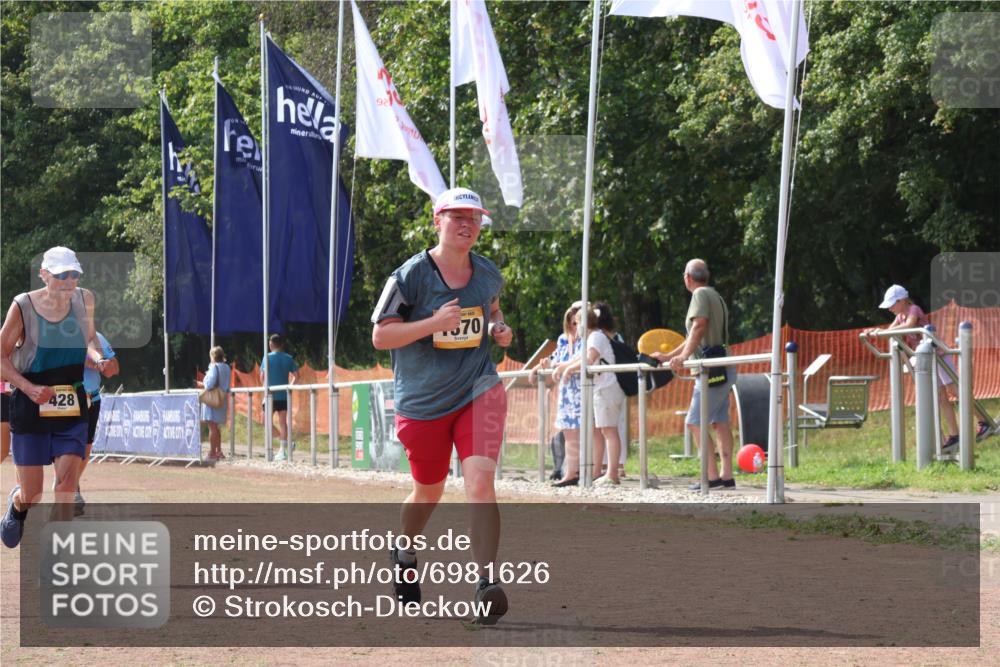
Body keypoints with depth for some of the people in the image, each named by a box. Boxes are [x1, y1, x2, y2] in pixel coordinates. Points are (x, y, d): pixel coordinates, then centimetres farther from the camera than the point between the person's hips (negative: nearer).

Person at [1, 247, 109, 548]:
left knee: (67, 480, -13)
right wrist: (29, 388, -19)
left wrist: (97, 358, -6)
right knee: (31, 495, 5)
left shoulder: (84, 300, -1)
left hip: (73, 405, 3)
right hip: (29, 407, -2)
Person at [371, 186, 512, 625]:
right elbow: (380, 336, -11)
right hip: (422, 403, -1)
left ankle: (486, 585, -23)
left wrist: (499, 329, 3)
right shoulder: (411, 276, -11)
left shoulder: (488, 274, 4)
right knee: (428, 491, 15)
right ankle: (405, 554, 48)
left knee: (480, 481, -20)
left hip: (478, 392, 2)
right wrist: (433, 323, -23)